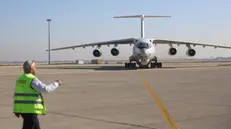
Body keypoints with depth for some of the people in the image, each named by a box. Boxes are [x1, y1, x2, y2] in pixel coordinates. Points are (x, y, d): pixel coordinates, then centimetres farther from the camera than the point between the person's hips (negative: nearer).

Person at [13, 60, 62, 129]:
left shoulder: (20, 79, 13)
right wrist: (56, 83, -8)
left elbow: (17, 94, 16)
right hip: (30, 110, -9)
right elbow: (46, 89, -23)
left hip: (21, 109, 9)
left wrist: (17, 110, 21)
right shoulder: (32, 80, -14)